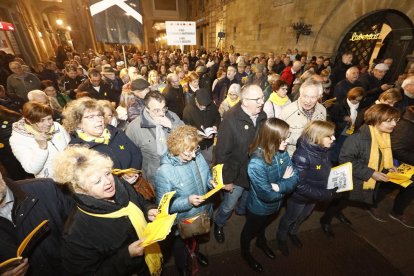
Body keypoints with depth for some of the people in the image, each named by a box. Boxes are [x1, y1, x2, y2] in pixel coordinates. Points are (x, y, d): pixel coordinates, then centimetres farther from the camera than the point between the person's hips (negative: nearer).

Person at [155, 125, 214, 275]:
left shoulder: (197, 156, -18)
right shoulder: (164, 171, -32)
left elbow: (207, 174, 1)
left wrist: (211, 181, -19)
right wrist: (187, 201, -34)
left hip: (203, 212, 4)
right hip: (183, 220, -4)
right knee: (181, 245, 29)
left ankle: (195, 252, 71)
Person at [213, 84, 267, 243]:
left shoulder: (262, 116, -9)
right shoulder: (231, 120, -26)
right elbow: (222, 152, -22)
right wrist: (226, 179, -17)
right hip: (237, 174, -5)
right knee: (229, 205, 15)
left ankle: (242, 210, 64)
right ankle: (218, 224, 46)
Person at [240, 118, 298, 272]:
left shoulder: (282, 153, -17)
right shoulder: (256, 164, -39)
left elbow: (294, 178, -13)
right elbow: (268, 195, -32)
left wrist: (279, 186, -31)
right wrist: (285, 182, -19)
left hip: (275, 205, 6)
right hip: (259, 208, -5)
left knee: (264, 225, 35)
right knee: (250, 231, 25)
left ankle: (261, 242, 67)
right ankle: (245, 253, 56)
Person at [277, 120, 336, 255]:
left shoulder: (324, 150, -13)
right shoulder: (302, 156, -35)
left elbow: (327, 170, 6)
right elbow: (299, 185, -31)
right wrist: (324, 194, -27)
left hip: (315, 195, 7)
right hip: (299, 197, -6)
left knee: (303, 216, 30)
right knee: (290, 218, 21)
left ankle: (292, 232, 60)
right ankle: (281, 238, 50)